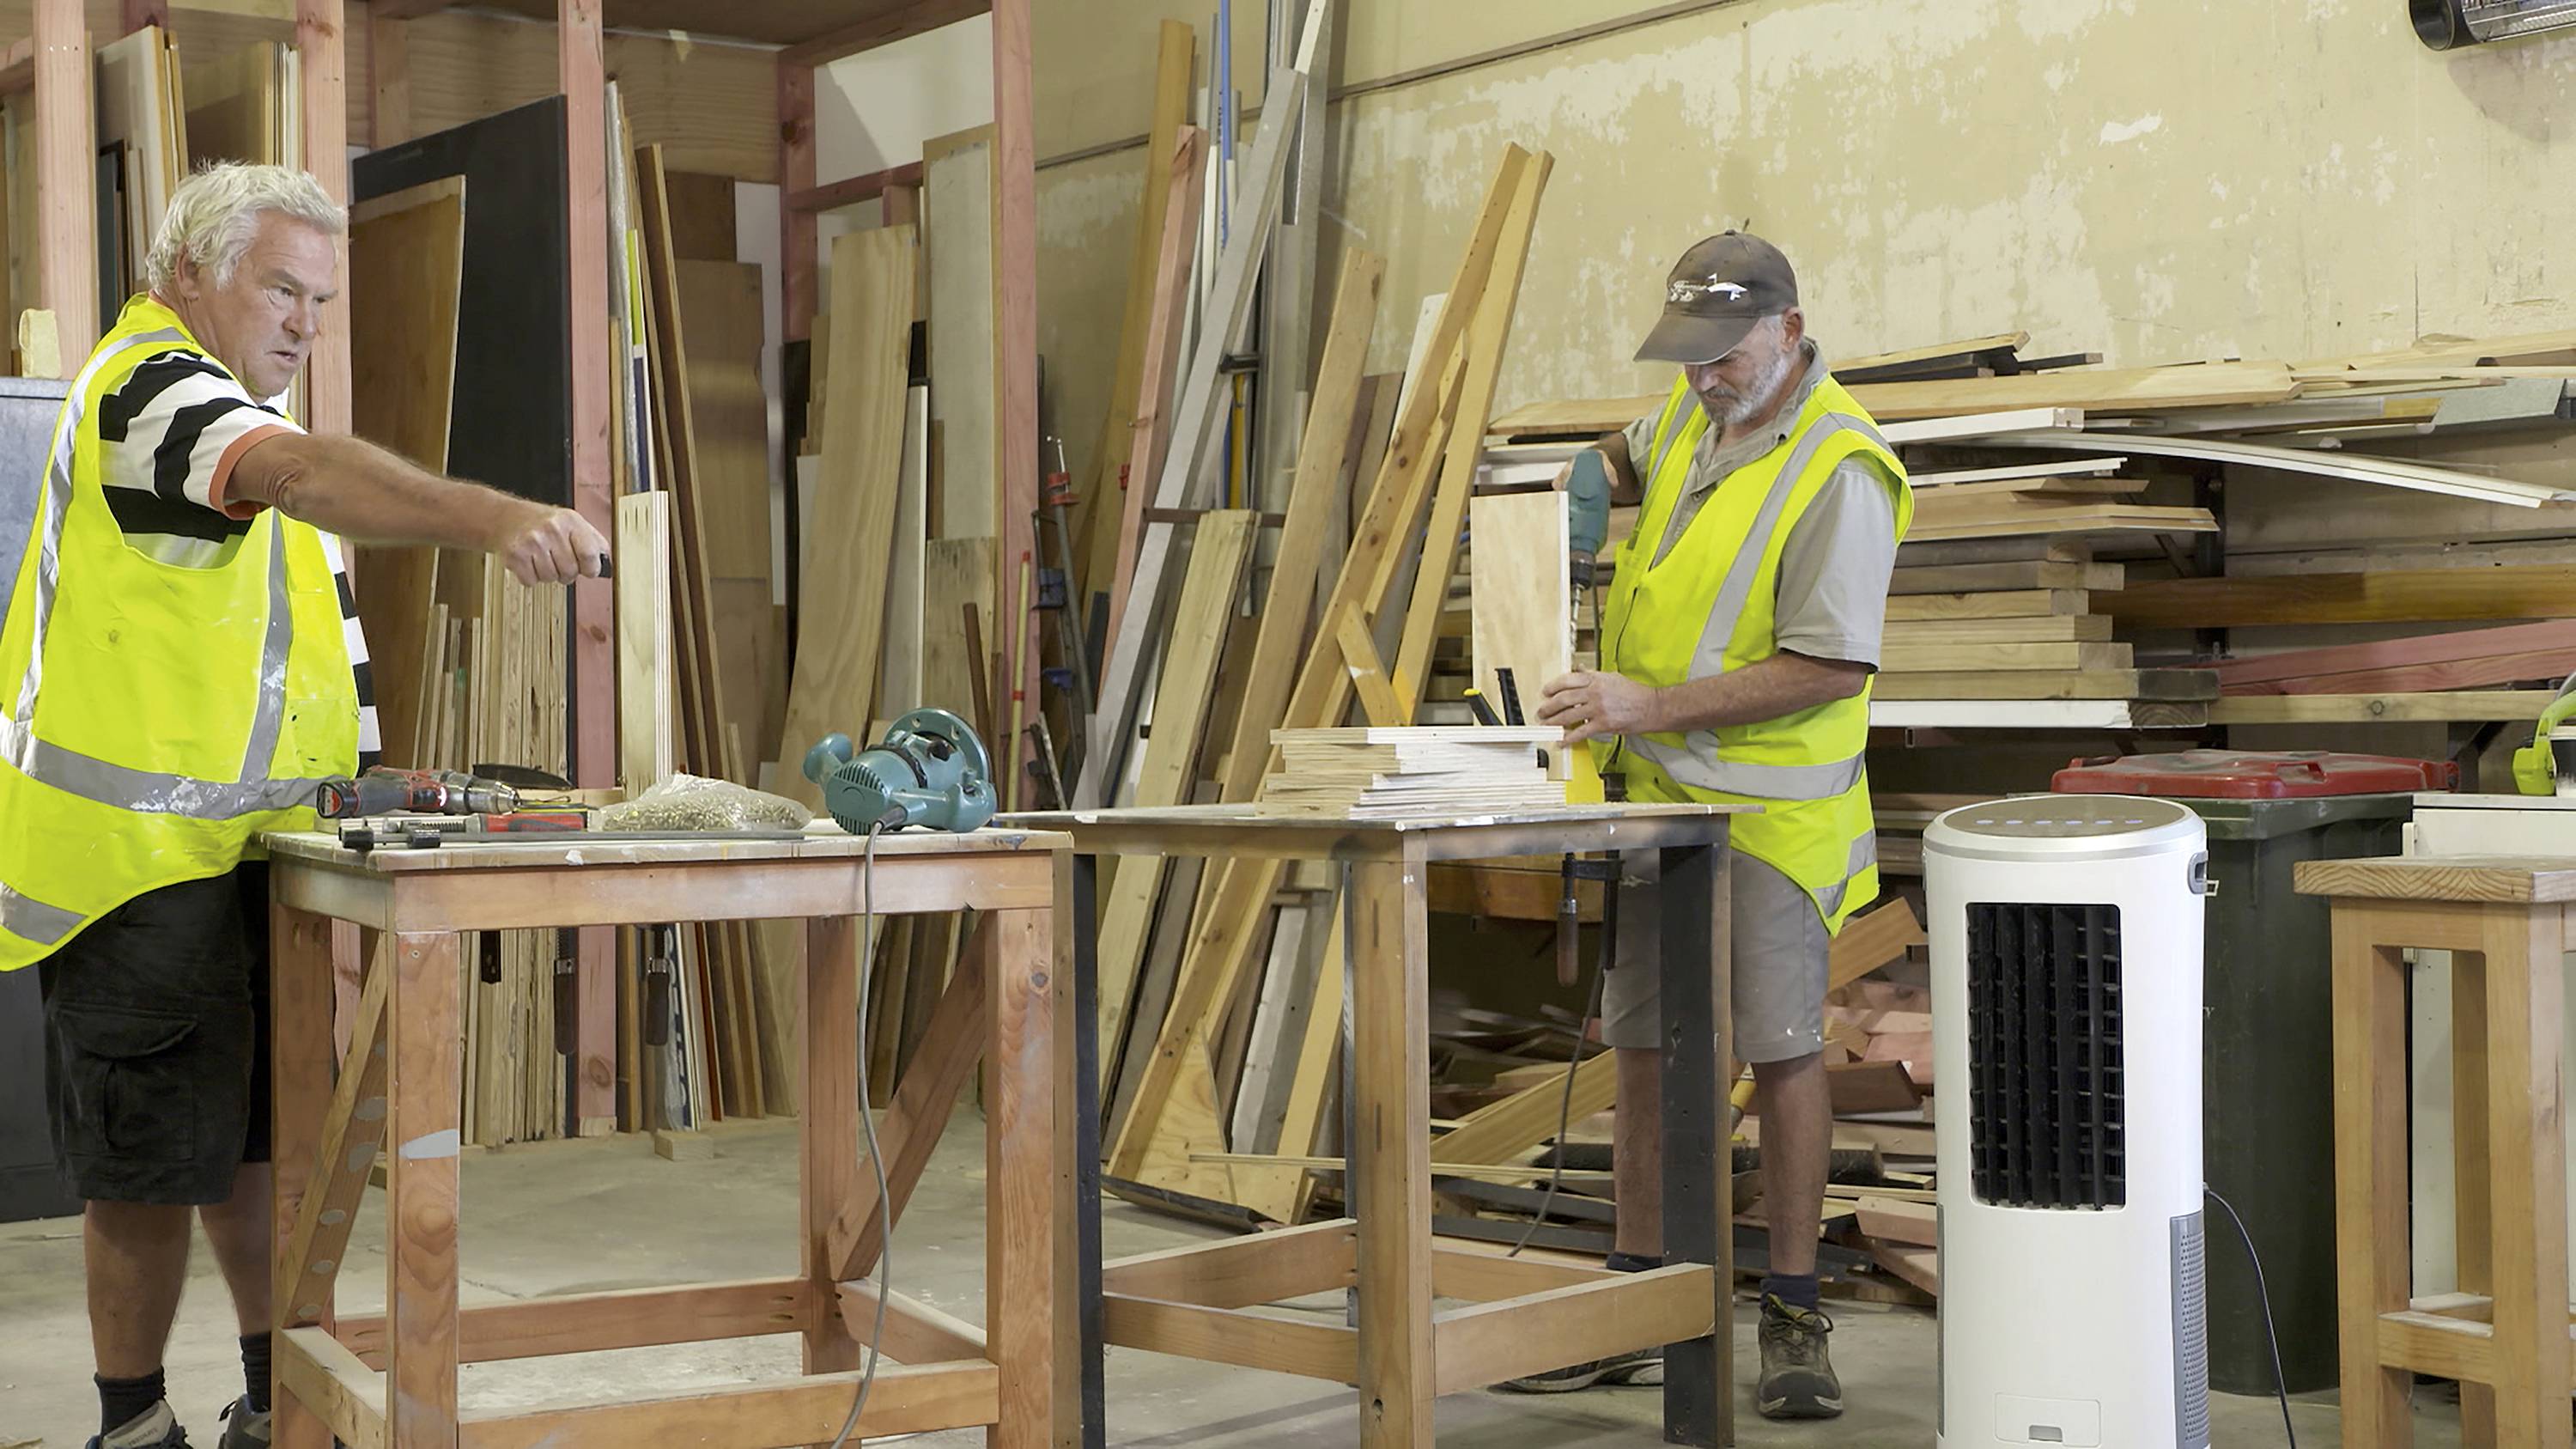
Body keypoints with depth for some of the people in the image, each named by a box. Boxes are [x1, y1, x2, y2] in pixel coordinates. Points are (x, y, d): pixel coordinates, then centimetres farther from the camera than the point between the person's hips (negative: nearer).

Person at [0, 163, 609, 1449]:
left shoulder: (247, 406, 18)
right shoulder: (142, 383, -15)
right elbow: (310, 478, -37)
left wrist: (360, 785, 17)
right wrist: (492, 517, -51)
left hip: (245, 852, 9)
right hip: (133, 858, -9)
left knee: (252, 1144, 15)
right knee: (151, 1168, 0)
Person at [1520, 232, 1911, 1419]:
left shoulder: (1839, 472, -17)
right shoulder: (1697, 410, 8)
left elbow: (1831, 666, -22)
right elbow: (1634, 458, 33)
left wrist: (1651, 707, -23)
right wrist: (1598, 475, 10)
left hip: (1763, 809, -7)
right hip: (1651, 795, 8)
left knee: (1782, 1054, -1)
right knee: (1644, 1048, 10)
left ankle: (1792, 1319, 11)